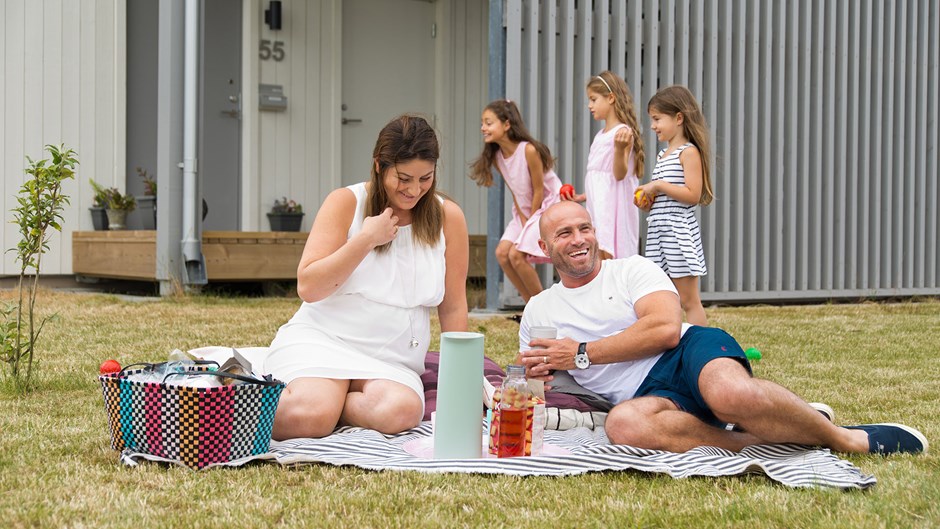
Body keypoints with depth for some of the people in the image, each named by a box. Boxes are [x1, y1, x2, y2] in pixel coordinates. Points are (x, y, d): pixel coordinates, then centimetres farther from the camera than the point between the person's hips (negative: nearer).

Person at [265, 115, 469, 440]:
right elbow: (308, 288, -8)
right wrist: (366, 239, -14)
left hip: (392, 361, 2)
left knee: (401, 412, -35)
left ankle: (328, 403, -9)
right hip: (321, 340, -2)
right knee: (306, 418, -34)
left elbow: (453, 308, 11)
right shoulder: (346, 203, 0)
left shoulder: (448, 218, 6)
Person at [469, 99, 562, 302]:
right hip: (524, 211, 8)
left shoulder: (529, 150, -26)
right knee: (502, 252, -5)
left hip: (548, 205, -8)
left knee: (516, 254, -18)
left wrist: (530, 221, -11)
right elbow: (514, 191, 3)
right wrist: (523, 220, -5)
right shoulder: (496, 156, -3)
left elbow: (538, 190, -18)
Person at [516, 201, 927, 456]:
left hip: (692, 350, -2)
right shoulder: (537, 311, 21)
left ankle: (847, 438, -17)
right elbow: (533, 371, 30)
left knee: (731, 394, -41)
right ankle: (768, 438, -29)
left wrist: (582, 353, -6)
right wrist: (538, 370, 4)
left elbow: (666, 328, -7)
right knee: (622, 425, -39)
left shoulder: (633, 270, 9)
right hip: (645, 393, 2)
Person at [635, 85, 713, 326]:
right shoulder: (663, 154, 17)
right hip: (658, 229, 9)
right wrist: (647, 200, 5)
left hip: (679, 232, -9)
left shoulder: (689, 152, -9)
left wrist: (658, 185, -17)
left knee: (688, 300, -6)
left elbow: (692, 195, -19)